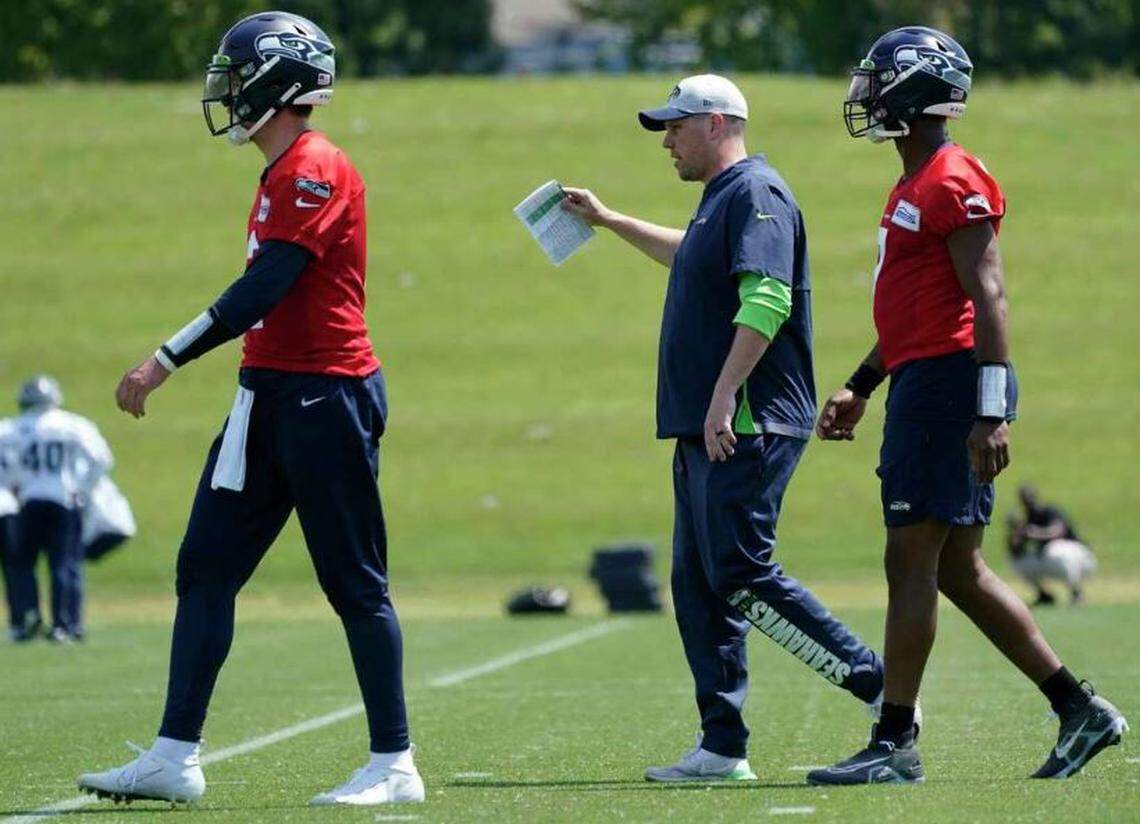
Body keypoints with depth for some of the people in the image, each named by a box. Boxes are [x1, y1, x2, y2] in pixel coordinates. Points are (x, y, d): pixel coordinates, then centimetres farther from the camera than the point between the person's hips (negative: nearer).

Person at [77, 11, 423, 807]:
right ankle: (176, 757, 8)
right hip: (270, 395, 10)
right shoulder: (283, 175, 17)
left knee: (355, 584, -4)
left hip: (326, 397, -10)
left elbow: (263, 290, -21)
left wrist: (167, 360, -21)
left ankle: (395, 765, 3)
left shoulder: (317, 170, -14)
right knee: (206, 569, 7)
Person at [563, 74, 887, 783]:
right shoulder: (721, 199, 21)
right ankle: (722, 747, 8)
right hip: (705, 431, 10)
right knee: (698, 585, 7)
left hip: (749, 427, -10)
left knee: (741, 576, -14)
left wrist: (723, 398, -28)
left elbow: (766, 302, -24)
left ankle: (879, 685, -9)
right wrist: (610, 221, 50)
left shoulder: (755, 194, -11)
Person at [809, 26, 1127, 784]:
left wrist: (991, 413, -23)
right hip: (923, 383, 10)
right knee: (958, 570, 10)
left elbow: (988, 299, -19)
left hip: (947, 382, -10)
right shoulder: (917, 186, 19)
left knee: (913, 561, -7)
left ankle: (895, 743, -4)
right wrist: (860, 388, 29)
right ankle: (1080, 710, 14)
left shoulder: (954, 184, -13)